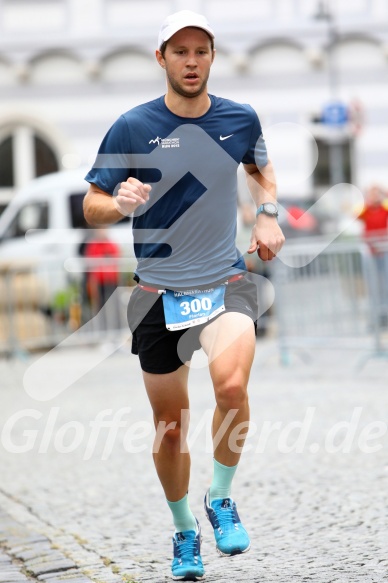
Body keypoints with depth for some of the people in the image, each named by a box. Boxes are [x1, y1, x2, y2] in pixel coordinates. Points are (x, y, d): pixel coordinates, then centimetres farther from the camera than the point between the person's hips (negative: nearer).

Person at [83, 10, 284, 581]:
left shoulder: (241, 119, 0)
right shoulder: (132, 128, -7)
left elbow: (261, 167, 23)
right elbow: (91, 206, -1)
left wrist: (269, 215, 5)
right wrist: (120, 203, -23)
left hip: (227, 283, 0)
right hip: (159, 292, 0)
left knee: (232, 385, -28)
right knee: (171, 425, 7)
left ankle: (221, 498, -3)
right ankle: (184, 531, 32)